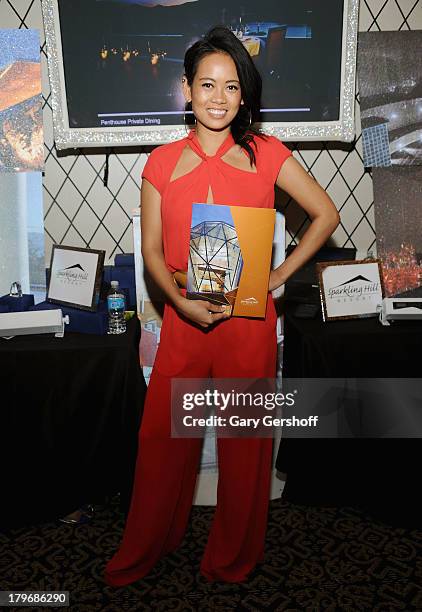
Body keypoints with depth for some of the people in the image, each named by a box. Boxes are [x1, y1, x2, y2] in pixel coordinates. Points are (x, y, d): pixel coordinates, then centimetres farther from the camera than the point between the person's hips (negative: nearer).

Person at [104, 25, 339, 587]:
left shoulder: (266, 154, 0)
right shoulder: (162, 162, 4)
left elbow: (326, 215, 5)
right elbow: (151, 249, 4)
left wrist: (280, 275, -2)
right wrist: (181, 302, -13)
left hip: (249, 320, -1)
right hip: (183, 320, 1)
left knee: (245, 441, 11)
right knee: (162, 437, 11)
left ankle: (233, 559, 35)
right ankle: (142, 552, 36)